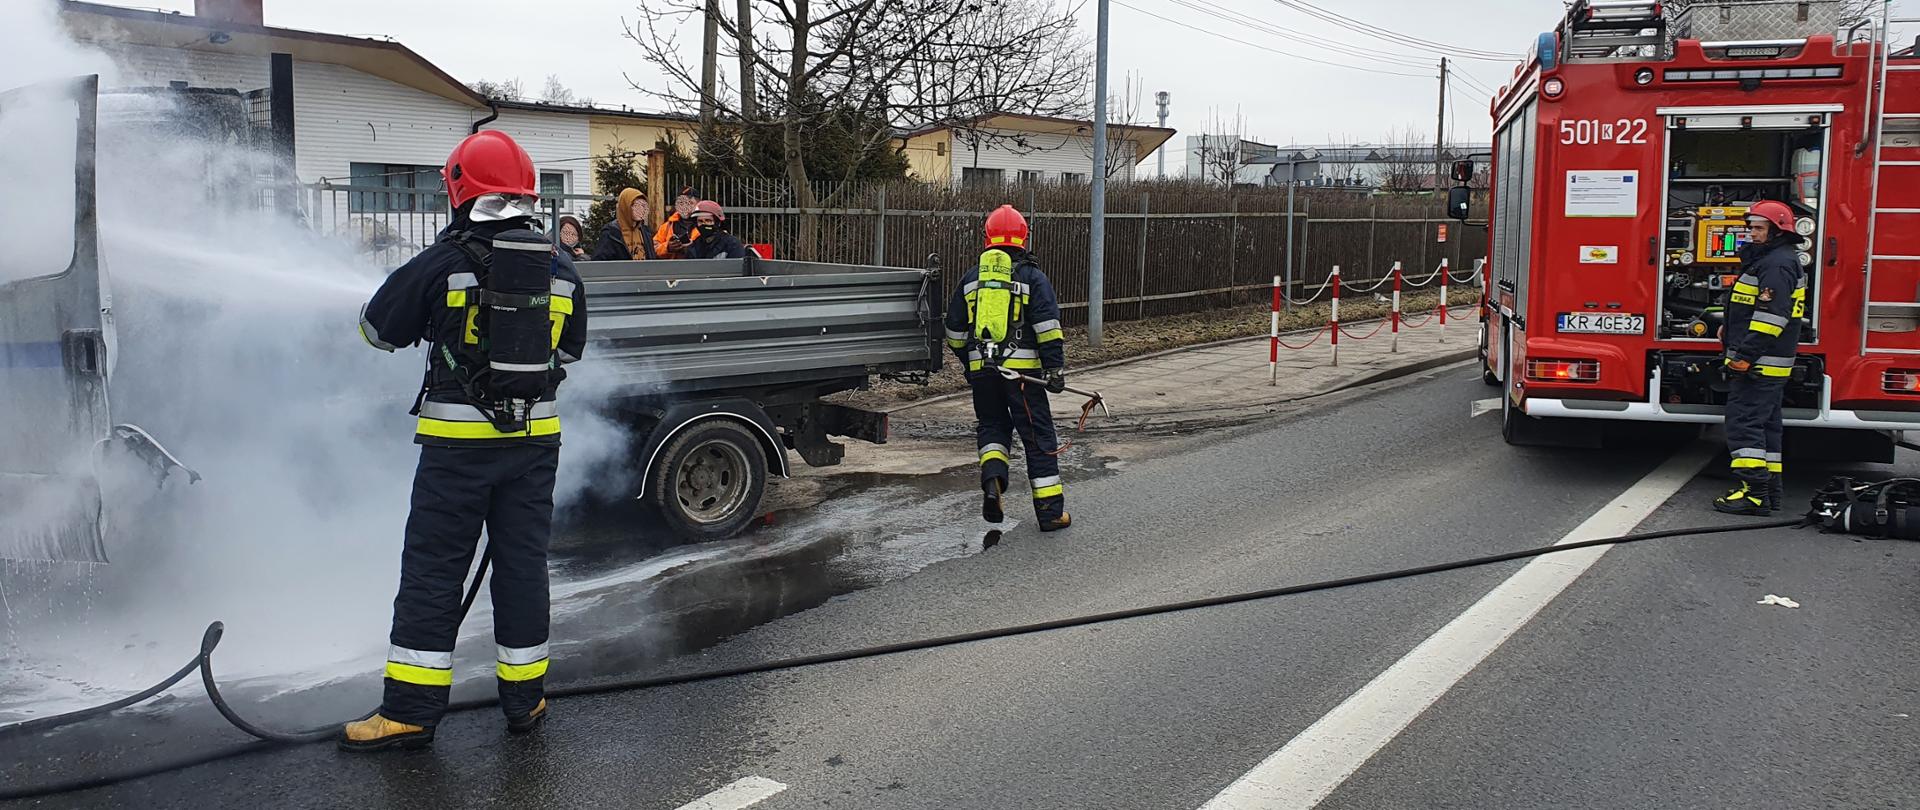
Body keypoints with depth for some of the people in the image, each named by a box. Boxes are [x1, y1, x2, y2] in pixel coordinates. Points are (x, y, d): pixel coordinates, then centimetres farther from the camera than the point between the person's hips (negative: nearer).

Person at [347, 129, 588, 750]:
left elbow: (379, 328, 2)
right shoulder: (559, 270, 3)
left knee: (432, 569, 4)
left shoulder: (445, 262, -10)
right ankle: (524, 699, 19)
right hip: (536, 437, 4)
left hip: (458, 441, -4)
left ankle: (410, 710, 8)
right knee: (522, 564, 11)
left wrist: (435, 322, 22)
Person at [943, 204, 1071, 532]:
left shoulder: (971, 278, 11)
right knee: (1038, 435, 5)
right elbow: (1048, 326, -10)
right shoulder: (1032, 277, 0)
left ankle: (992, 478, -8)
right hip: (1022, 368, -3)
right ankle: (1050, 510, 7)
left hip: (982, 369, 3)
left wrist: (969, 363, 30)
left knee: (992, 427, 19)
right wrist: (1055, 368, -8)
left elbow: (955, 331, 17)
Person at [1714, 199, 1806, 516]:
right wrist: (1730, 328, 27)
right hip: (1769, 364, 11)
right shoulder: (1769, 259, 19)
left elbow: (1772, 314, -24)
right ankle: (1770, 487, 21)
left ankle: (1755, 493, -15)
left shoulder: (1777, 263, -15)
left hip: (1759, 362, -11)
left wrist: (1745, 356, -25)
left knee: (1744, 422, -12)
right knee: (1766, 423, 15)